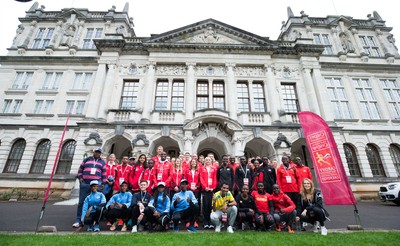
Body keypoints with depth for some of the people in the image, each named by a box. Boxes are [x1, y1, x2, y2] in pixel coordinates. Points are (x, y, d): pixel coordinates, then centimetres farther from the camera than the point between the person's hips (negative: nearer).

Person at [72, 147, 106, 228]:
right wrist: (80, 177, 1)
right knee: (81, 202, 1)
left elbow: (104, 173, 12)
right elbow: (80, 169, 15)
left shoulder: (102, 162, 14)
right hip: (85, 183, 0)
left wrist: (103, 183, 6)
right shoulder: (86, 160, 14)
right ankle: (78, 220, 10)